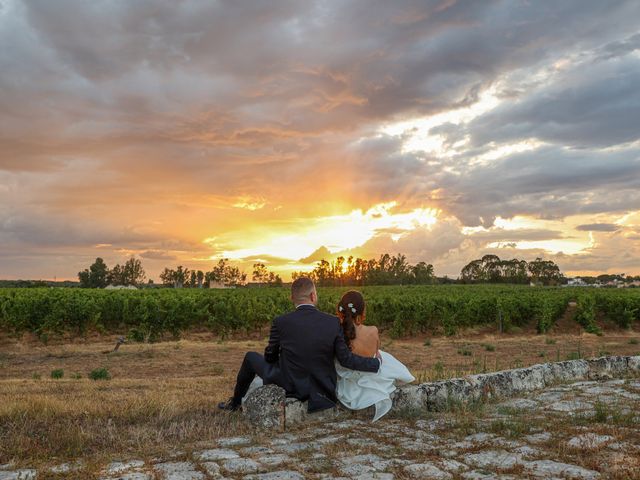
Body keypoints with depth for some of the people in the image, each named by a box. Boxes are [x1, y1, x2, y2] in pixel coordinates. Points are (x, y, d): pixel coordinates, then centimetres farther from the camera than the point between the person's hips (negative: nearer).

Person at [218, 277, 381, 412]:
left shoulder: (281, 323, -16)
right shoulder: (333, 322, -13)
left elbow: (270, 357, -3)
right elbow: (346, 359, -10)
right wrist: (376, 362, 5)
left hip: (290, 387, -2)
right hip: (322, 387, 2)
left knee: (251, 357, 20)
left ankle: (235, 402, 40)